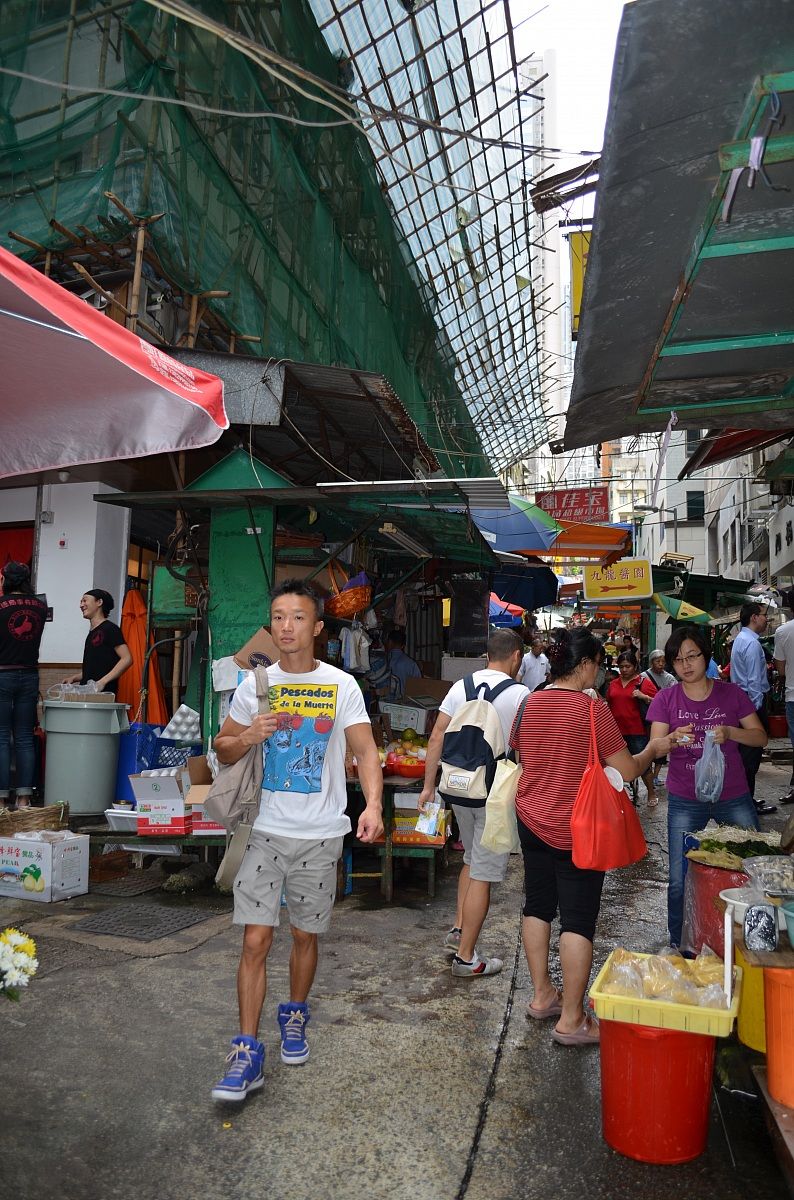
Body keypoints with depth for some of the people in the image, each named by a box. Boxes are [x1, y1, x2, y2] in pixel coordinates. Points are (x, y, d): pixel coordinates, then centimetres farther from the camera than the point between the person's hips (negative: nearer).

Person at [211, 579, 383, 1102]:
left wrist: (373, 805, -28)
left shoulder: (342, 686, -6)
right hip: (265, 831, 1)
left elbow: (366, 751, -11)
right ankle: (248, 1052, 10)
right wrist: (249, 736, -14)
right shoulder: (255, 685, 0)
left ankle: (295, 1017, 40)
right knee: (256, 940, -1)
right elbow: (223, 750, 9)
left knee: (305, 936, 15)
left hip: (320, 836, -1)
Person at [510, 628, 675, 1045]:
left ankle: (542, 996, 30)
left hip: (531, 820, 6)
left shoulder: (528, 704, 0)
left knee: (537, 906, 17)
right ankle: (571, 1020, 11)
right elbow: (628, 771, -13)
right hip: (576, 829, -6)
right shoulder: (592, 709, -17)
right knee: (578, 920, 3)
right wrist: (654, 748, 6)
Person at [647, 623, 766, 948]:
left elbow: (761, 737, 0)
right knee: (680, 881, 3)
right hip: (685, 802, 0)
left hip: (733, 798, 1)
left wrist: (730, 732, -20)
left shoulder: (731, 694, -2)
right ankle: (680, 947, 24)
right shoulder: (665, 699, -3)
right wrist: (675, 738, -32)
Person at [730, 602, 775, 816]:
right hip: (753, 703, -10)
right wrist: (757, 708, -18)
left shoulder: (740, 639, 14)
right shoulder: (752, 643, -18)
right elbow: (754, 680, -20)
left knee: (745, 751, 16)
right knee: (752, 753, -4)